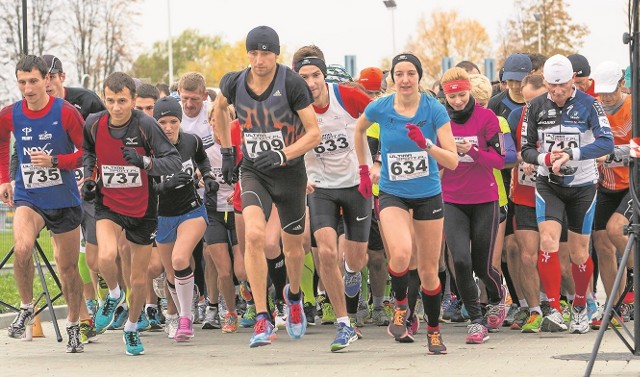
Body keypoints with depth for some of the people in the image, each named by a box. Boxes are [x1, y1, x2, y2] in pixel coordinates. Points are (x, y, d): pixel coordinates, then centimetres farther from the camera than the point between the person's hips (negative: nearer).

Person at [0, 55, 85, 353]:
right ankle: (26, 309, -6)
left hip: (64, 200, -1)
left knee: (68, 267, 8)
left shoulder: (65, 112, -13)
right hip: (27, 197, 1)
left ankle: (73, 328, 28)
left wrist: (55, 161, -20)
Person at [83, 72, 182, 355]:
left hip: (142, 208, -1)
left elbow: (174, 161, -21)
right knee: (107, 256, -28)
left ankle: (132, 328, 33)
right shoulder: (94, 124, -8)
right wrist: (89, 178, 0)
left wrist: (144, 161, -37)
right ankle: (114, 295, 5)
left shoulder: (145, 125, -18)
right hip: (108, 204, 1)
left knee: (139, 278, 7)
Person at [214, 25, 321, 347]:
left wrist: (282, 155, -27)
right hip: (253, 172, 1)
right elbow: (219, 107, 18)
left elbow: (314, 133, -13)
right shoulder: (234, 83, -7)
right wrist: (226, 151, 15)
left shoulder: (292, 83, -17)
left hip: (290, 173, -1)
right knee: (253, 235, -23)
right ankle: (262, 319, -19)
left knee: (293, 248, 12)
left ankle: (293, 294, 47)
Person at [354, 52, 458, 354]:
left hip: (428, 194, 0)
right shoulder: (379, 108, -8)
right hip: (392, 194, 0)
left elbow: (452, 161, -15)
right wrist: (363, 169, 17)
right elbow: (359, 130, 17)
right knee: (401, 254, -27)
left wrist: (426, 144, -31)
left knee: (428, 270, 6)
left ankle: (434, 331, 26)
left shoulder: (435, 110, -12)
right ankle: (400, 306, 2)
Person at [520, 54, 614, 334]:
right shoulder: (535, 107, -2)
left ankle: (580, 307, 29)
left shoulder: (588, 105, -10)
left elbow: (607, 143, -22)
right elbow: (526, 149, 2)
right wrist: (546, 158, -21)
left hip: (582, 185, -1)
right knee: (548, 241, -18)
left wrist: (571, 155, -34)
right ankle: (555, 311, -18)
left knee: (579, 252, 5)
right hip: (549, 185, 1)